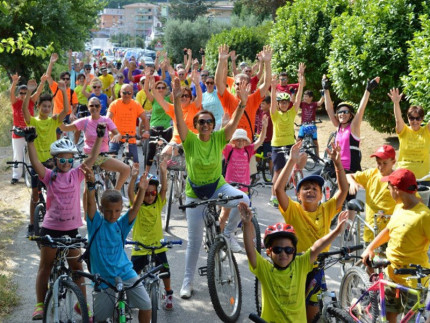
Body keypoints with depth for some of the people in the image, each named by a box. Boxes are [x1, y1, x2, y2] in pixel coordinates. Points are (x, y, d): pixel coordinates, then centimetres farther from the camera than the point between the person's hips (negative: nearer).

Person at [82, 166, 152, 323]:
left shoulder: (121, 225, 2)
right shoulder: (96, 223, -5)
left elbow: (135, 209, -12)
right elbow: (90, 203, -21)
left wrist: (142, 190, -27)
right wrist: (91, 184, -38)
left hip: (125, 273, 2)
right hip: (104, 278, -2)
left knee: (146, 306, -7)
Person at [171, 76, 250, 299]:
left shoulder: (219, 138, -8)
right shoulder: (190, 140, -12)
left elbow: (234, 122, -22)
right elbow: (179, 121, -28)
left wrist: (242, 104, -38)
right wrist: (177, 100, -43)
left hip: (217, 187, 1)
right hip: (195, 193, -1)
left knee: (243, 200, -32)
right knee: (194, 240, 5)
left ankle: (228, 233, -5)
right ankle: (187, 281, 22)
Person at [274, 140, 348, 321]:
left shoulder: (326, 210, -2)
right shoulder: (293, 211, -11)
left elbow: (343, 190, -10)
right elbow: (278, 188, -26)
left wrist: (337, 163, -21)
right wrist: (292, 161, -31)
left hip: (316, 268, 3)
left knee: (313, 315, 14)